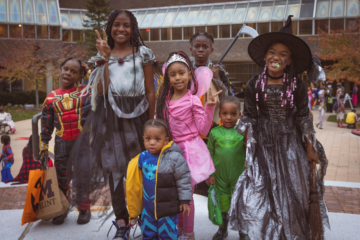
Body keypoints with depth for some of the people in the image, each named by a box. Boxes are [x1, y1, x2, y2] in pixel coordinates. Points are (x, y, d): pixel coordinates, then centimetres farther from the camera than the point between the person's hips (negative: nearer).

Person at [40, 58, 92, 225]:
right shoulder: (51, 98, 5)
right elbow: (46, 124, 10)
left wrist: (88, 70, -2)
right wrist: (44, 145, 8)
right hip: (62, 142, 2)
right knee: (61, 176, 9)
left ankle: (84, 209, 21)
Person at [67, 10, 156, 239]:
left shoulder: (142, 53, 4)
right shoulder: (103, 55, 9)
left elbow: (150, 91, 2)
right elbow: (102, 90, -5)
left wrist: (151, 122, -2)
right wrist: (106, 59, -8)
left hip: (137, 113, -2)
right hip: (111, 117, 2)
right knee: (114, 167, 5)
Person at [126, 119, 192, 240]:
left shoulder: (174, 157, -19)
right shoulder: (142, 157, -5)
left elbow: (183, 179, -10)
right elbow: (138, 181, 9)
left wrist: (184, 200, -9)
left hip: (167, 207, -4)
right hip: (148, 207, 5)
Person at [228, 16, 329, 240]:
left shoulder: (298, 85, -5)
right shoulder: (254, 84, -4)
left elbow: (303, 118, 0)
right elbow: (249, 117, 0)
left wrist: (310, 148, 0)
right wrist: (247, 148, -4)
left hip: (290, 143, 0)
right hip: (262, 144, 0)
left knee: (292, 192, 8)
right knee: (262, 192, 3)